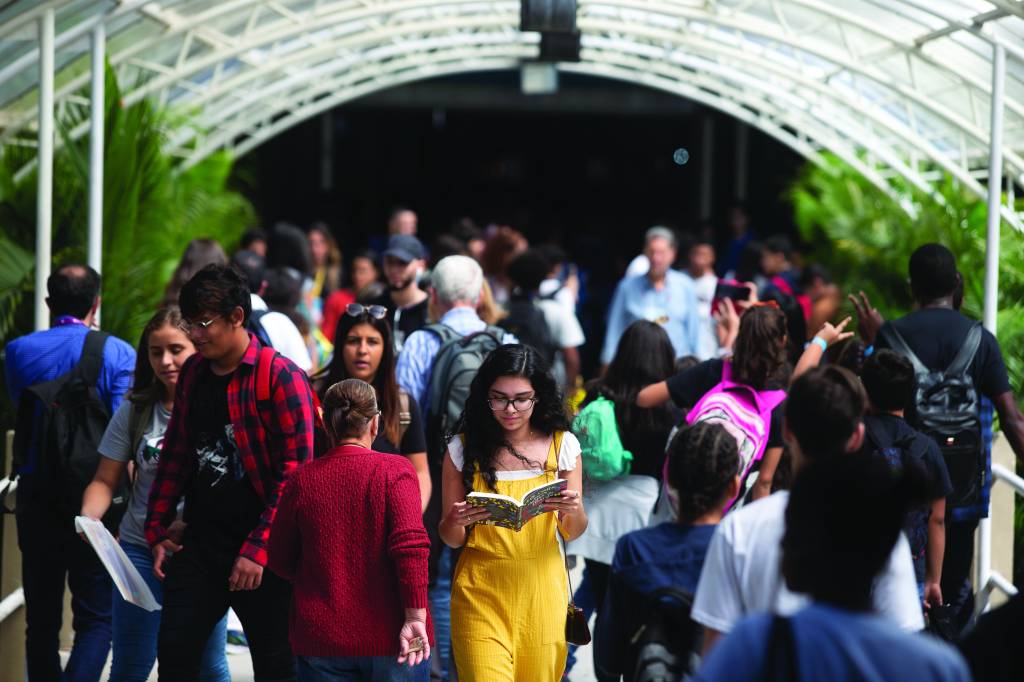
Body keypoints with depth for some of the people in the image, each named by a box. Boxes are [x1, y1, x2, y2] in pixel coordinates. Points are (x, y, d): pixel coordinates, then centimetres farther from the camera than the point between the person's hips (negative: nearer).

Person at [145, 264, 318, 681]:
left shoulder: (281, 377, -11)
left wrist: (257, 550, -18)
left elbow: (294, 474, -15)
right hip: (199, 544, 6)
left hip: (261, 553, -6)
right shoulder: (193, 373, 10)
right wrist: (157, 531, 12)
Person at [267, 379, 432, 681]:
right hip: (390, 637, -2)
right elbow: (410, 544, -18)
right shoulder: (394, 471, -7)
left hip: (320, 640, 2)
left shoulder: (302, 479, 0)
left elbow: (279, 560, 8)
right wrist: (416, 617, -18)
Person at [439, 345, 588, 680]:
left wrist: (573, 510, -17)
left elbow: (572, 533, 5)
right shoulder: (463, 449, -1)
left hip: (540, 589, 1)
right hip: (481, 590, -1)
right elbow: (451, 539, 3)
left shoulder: (562, 444, 1)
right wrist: (455, 523, -19)